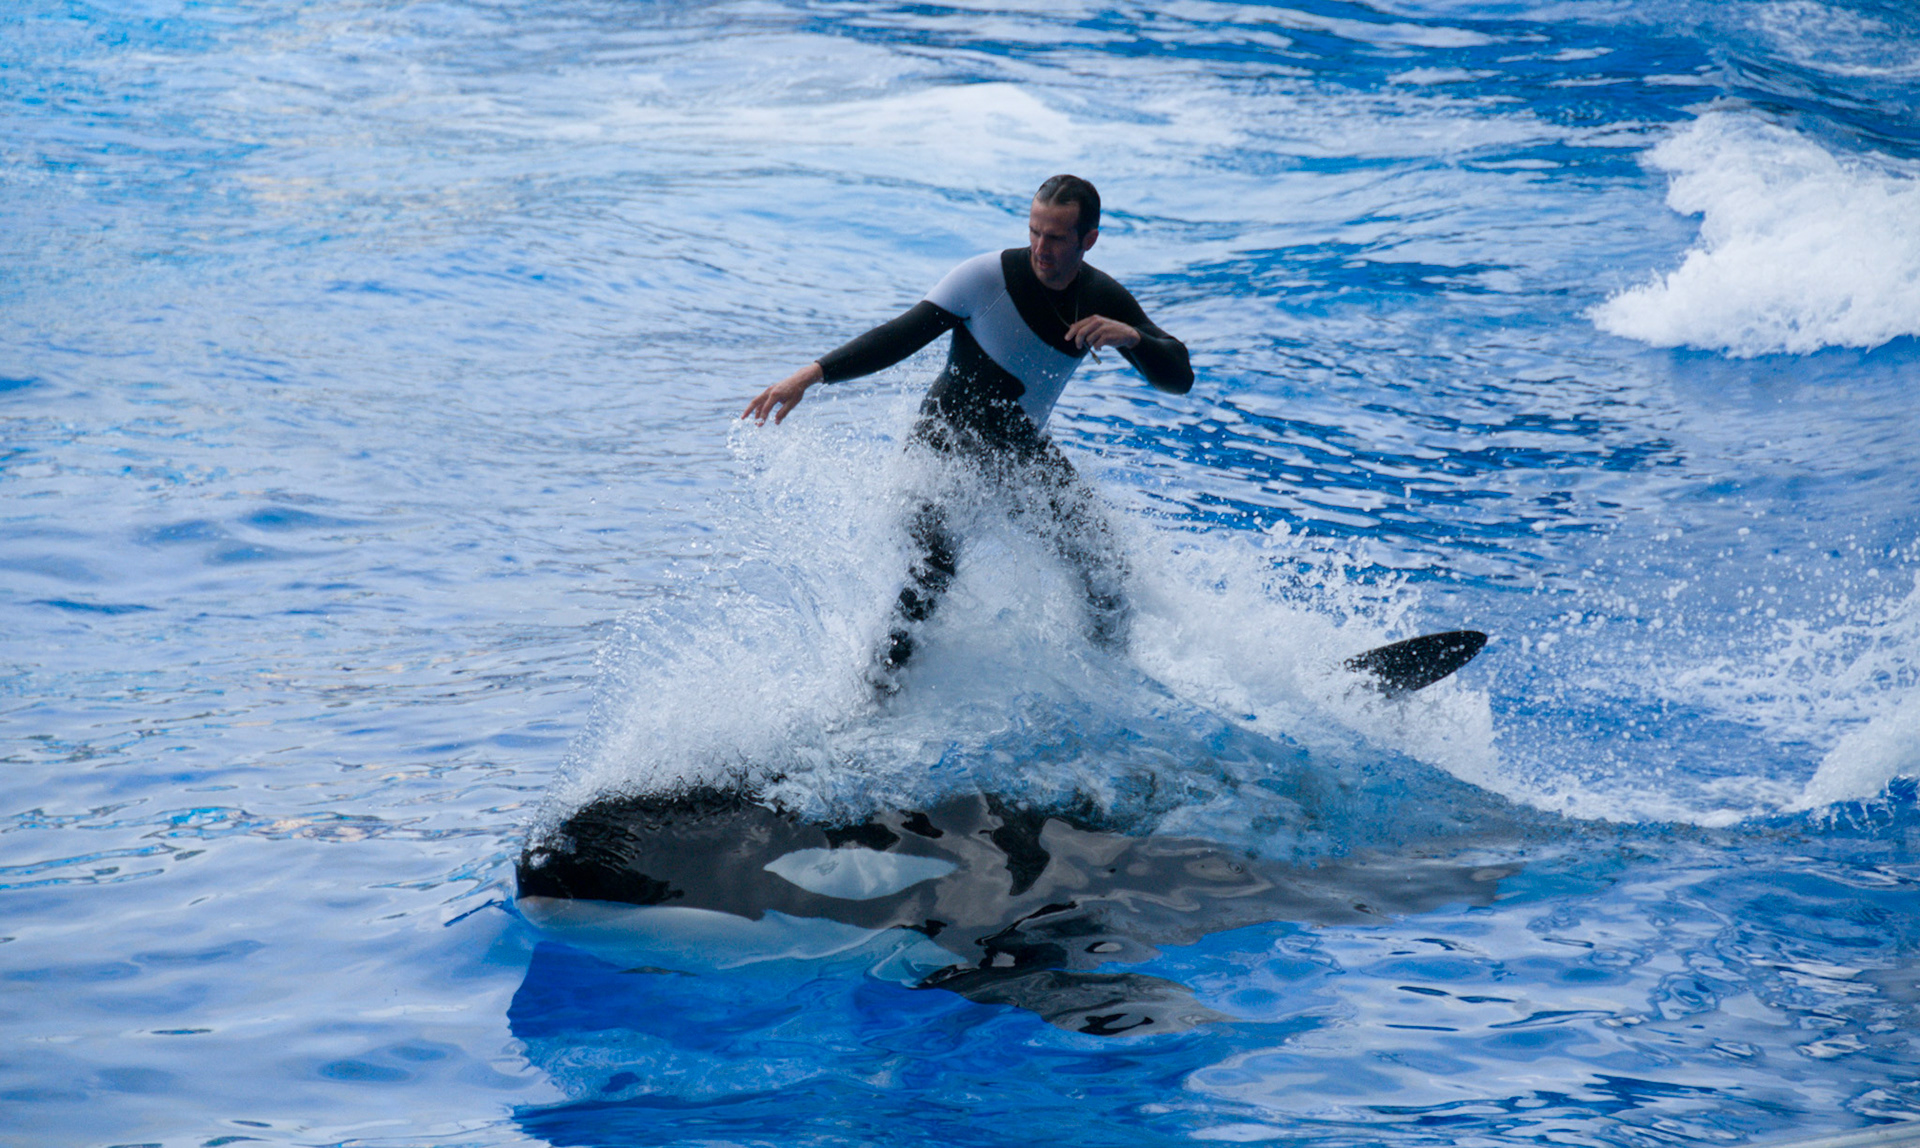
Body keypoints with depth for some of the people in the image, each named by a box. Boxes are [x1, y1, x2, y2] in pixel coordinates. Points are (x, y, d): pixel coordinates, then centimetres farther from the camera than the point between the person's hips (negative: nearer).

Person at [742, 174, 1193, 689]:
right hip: (946, 442, -4)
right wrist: (812, 373, -33)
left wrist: (1132, 338, -28)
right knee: (935, 560, -28)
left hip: (1024, 451, 5)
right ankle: (879, 691, -18)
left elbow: (1179, 377, -6)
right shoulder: (989, 276, -19)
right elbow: (900, 337, -21)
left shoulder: (1104, 301, -6)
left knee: (1105, 568, -2)